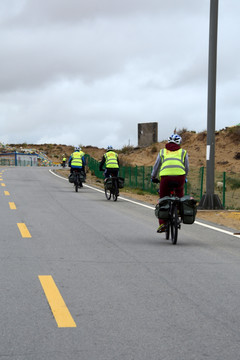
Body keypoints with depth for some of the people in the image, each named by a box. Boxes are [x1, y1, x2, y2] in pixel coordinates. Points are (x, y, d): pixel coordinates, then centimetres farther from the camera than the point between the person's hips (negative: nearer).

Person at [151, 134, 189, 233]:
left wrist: (153, 177, 41)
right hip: (179, 176, 0)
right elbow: (187, 168, 22)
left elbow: (156, 166, 26)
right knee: (180, 196, 27)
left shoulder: (162, 151, 23)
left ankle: (162, 224, 3)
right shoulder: (183, 152, 22)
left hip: (165, 176, 0)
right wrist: (184, 178, 39)